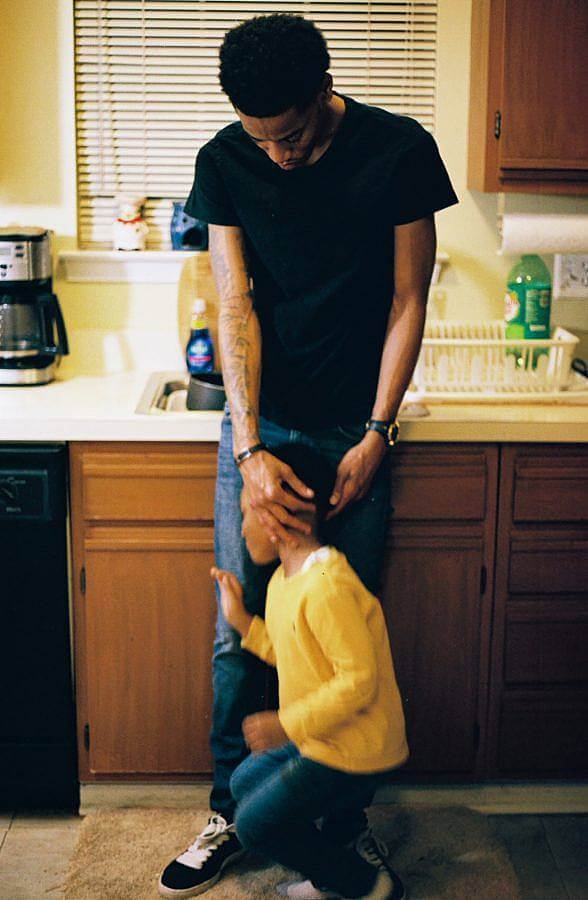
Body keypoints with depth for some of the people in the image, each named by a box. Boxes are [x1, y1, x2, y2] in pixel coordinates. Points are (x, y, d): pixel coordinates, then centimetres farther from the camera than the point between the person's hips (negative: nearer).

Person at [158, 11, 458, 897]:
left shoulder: (400, 151, -9)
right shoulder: (225, 161, -6)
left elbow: (408, 302, -4)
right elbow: (235, 307, -8)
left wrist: (376, 435, -9)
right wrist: (251, 450, -17)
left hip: (356, 428, -1)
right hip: (261, 421, 1)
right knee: (240, 627, 4)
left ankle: (341, 811, 26)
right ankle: (232, 813, 21)